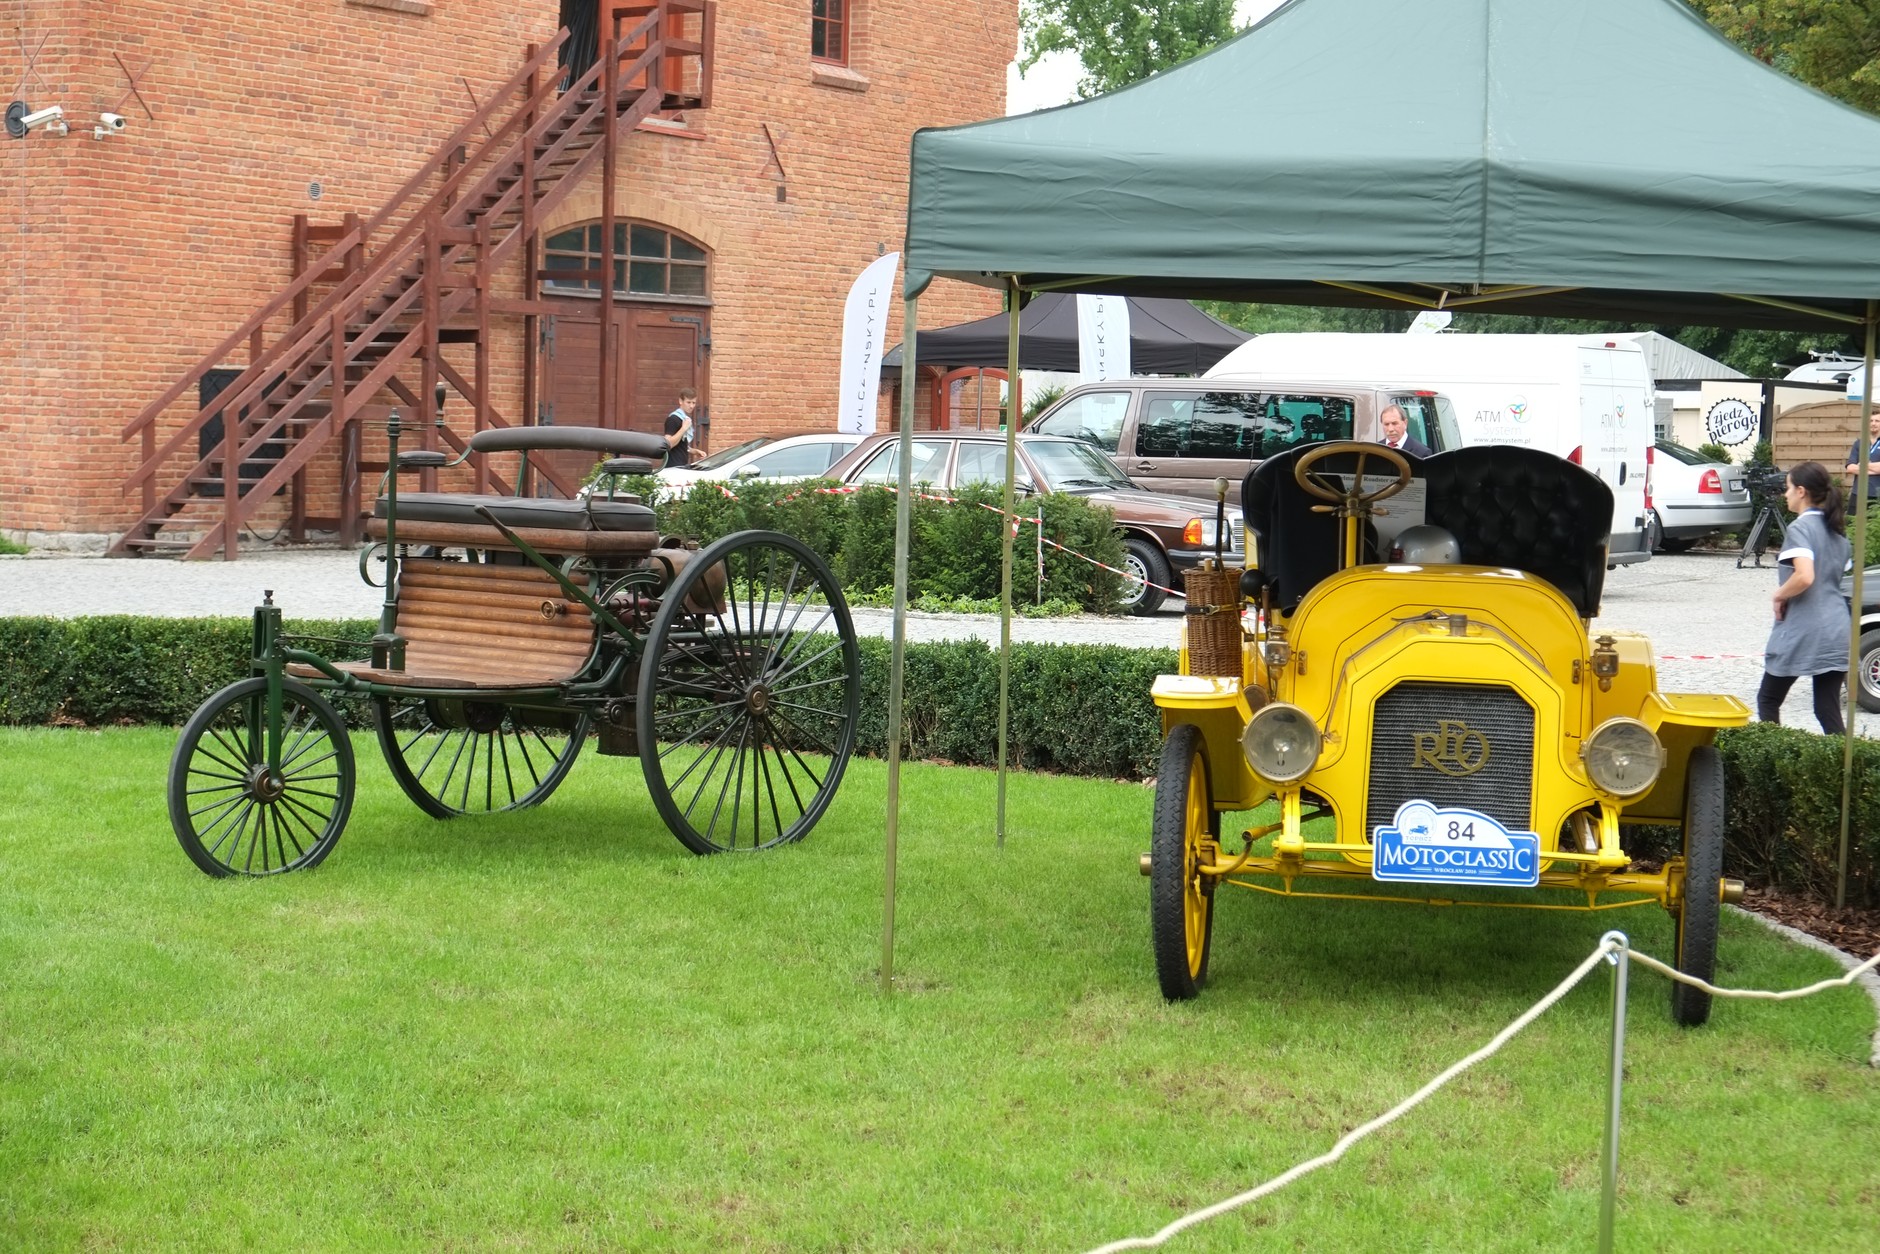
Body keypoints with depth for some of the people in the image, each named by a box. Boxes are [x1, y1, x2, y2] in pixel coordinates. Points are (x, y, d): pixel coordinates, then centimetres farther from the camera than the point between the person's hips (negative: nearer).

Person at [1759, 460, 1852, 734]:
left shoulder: (1800, 528, -12)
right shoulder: (1837, 531, 14)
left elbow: (1804, 577, -27)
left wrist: (1780, 595, -10)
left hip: (1800, 634, -7)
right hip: (1836, 633, 7)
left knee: (1768, 702, 10)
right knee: (1828, 711, 5)